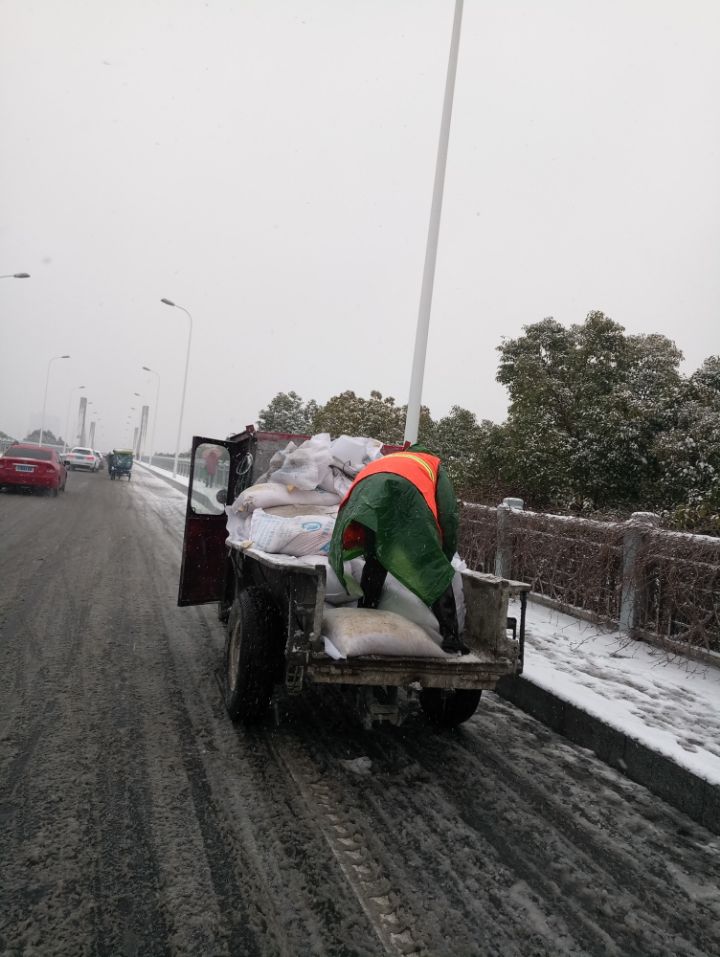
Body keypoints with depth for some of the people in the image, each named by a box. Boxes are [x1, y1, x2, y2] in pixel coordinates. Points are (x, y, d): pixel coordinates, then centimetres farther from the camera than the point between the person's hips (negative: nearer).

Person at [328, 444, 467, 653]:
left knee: (375, 562, 24)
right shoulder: (433, 464, 37)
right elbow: (447, 515, 24)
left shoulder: (387, 459, 47)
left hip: (365, 490, 3)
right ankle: (450, 637, -1)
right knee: (434, 571, 4)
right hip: (405, 491, -3)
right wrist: (445, 559, 32)